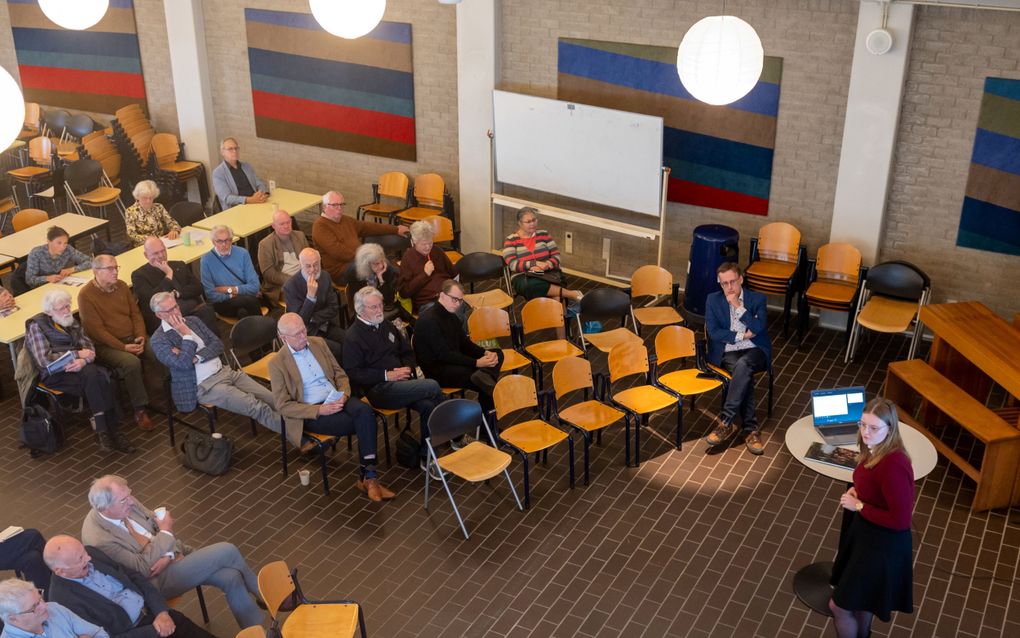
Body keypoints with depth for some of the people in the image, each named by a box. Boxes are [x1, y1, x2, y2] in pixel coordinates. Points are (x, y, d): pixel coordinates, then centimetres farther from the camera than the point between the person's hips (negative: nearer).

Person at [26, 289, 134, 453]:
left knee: (103, 375, -28)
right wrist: (78, 354, -11)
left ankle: (110, 430, -28)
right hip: (54, 374, -5)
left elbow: (89, 345, 11)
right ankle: (103, 431, -30)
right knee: (91, 376, -33)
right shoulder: (37, 326, -2)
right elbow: (44, 360, -13)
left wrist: (84, 360, -13)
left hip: (79, 367, 5)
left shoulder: (71, 320, 17)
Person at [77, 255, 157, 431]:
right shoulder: (86, 295, -12)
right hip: (106, 345, -6)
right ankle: (140, 411, -22)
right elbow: (96, 330, -15)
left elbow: (136, 313, 11)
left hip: (132, 339, 6)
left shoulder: (121, 286, 8)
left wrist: (141, 336, -7)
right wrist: (123, 347, -20)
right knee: (132, 362, -34)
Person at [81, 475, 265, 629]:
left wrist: (168, 556, -14)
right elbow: (143, 567, -22)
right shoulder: (98, 540, -26)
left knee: (230, 577, -10)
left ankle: (256, 629, 8)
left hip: (171, 555, 7)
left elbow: (158, 525, 4)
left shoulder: (126, 503, -6)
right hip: (158, 579, -7)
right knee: (226, 551, -15)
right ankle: (260, 593, 9)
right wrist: (165, 532, -18)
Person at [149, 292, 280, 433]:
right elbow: (184, 364, -19)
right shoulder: (158, 339, -6)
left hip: (225, 372, 7)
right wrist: (186, 335, -13)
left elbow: (218, 345, 5)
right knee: (256, 407, -23)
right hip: (204, 386, -7)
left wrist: (196, 357, -11)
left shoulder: (193, 320, 13)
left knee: (272, 399, -8)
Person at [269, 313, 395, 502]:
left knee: (365, 412, -29)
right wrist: (319, 410, -19)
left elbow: (340, 373, 14)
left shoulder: (318, 343, 10)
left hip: (336, 399, 5)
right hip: (310, 413, -5)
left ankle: (368, 476, -31)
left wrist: (344, 394, -9)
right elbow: (284, 405, -7)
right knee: (362, 423, -26)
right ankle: (367, 476, -9)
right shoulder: (277, 363, -5)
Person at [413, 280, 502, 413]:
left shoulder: (452, 316, 13)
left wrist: (486, 353, -7)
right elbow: (444, 355, -23)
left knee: (497, 354, -5)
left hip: (454, 361, 10)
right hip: (436, 371, -10)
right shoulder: (428, 320, -18)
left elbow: (466, 344, 14)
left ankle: (483, 375, -31)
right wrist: (476, 363, -25)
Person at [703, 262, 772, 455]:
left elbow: (759, 328, -12)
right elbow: (713, 333, -3)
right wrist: (742, 335, -8)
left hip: (755, 351, 0)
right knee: (744, 374, -33)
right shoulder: (713, 300, 7)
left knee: (744, 364, -36)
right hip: (726, 352, 1)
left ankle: (726, 423, -37)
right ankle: (750, 429, -30)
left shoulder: (757, 299, 4)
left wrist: (738, 306, -13)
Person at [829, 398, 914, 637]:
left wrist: (859, 506, -22)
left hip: (882, 545, -9)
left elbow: (900, 520, -30)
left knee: (840, 606, 6)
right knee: (859, 599, 29)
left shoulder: (893, 465, -33)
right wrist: (857, 492, -3)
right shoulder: (875, 449, -5)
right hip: (865, 532, 9)